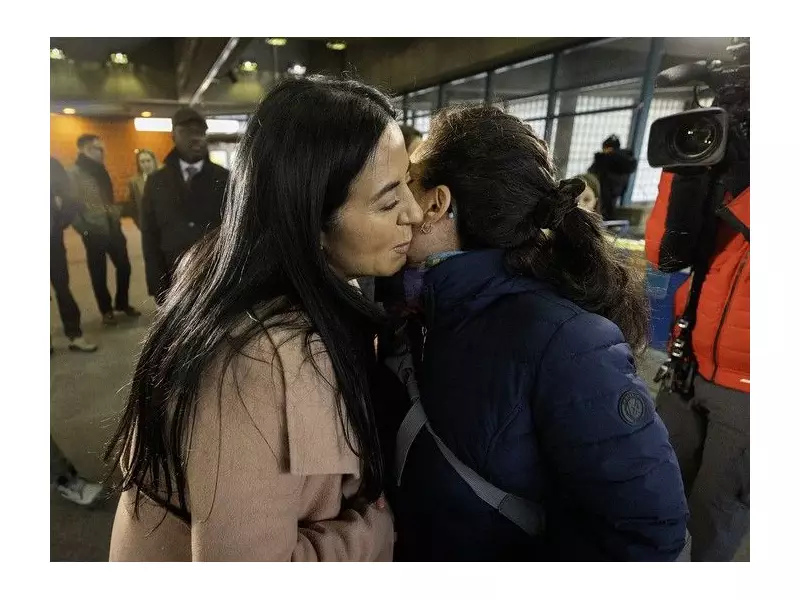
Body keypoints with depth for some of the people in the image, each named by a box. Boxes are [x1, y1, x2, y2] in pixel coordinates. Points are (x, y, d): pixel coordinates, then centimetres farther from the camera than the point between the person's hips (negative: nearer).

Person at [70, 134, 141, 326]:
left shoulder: (100, 171, 13)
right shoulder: (74, 174, -10)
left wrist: (117, 218, 10)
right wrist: (84, 229, -13)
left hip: (113, 229, 6)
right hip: (94, 233, -6)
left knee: (124, 266, 11)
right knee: (98, 273, 6)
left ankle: (122, 303, 29)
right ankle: (106, 310, 21)